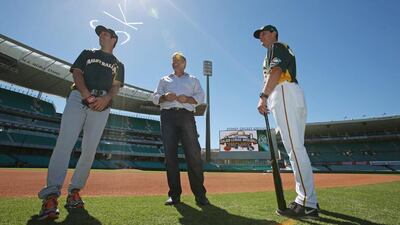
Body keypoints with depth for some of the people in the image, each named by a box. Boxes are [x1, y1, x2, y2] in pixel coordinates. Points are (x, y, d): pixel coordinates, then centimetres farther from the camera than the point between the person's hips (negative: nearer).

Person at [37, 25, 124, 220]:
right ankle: (51, 195, -17)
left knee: (89, 149, -6)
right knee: (65, 143, -15)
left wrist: (106, 98, -14)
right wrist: (86, 94, -12)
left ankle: (74, 191, 5)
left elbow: (116, 86, 9)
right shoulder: (87, 53, 25)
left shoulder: (118, 64, 24)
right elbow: (77, 73, 10)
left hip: (102, 104, 0)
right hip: (79, 97, 0)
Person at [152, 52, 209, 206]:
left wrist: (188, 99, -10)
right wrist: (164, 97, -8)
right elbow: (155, 97, 14)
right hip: (168, 116, 2)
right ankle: (174, 194, 2)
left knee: (193, 154, -11)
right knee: (170, 154, -5)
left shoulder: (193, 80, 24)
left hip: (186, 115, -1)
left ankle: (199, 194, -5)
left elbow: (200, 96, 10)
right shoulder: (164, 80, 27)